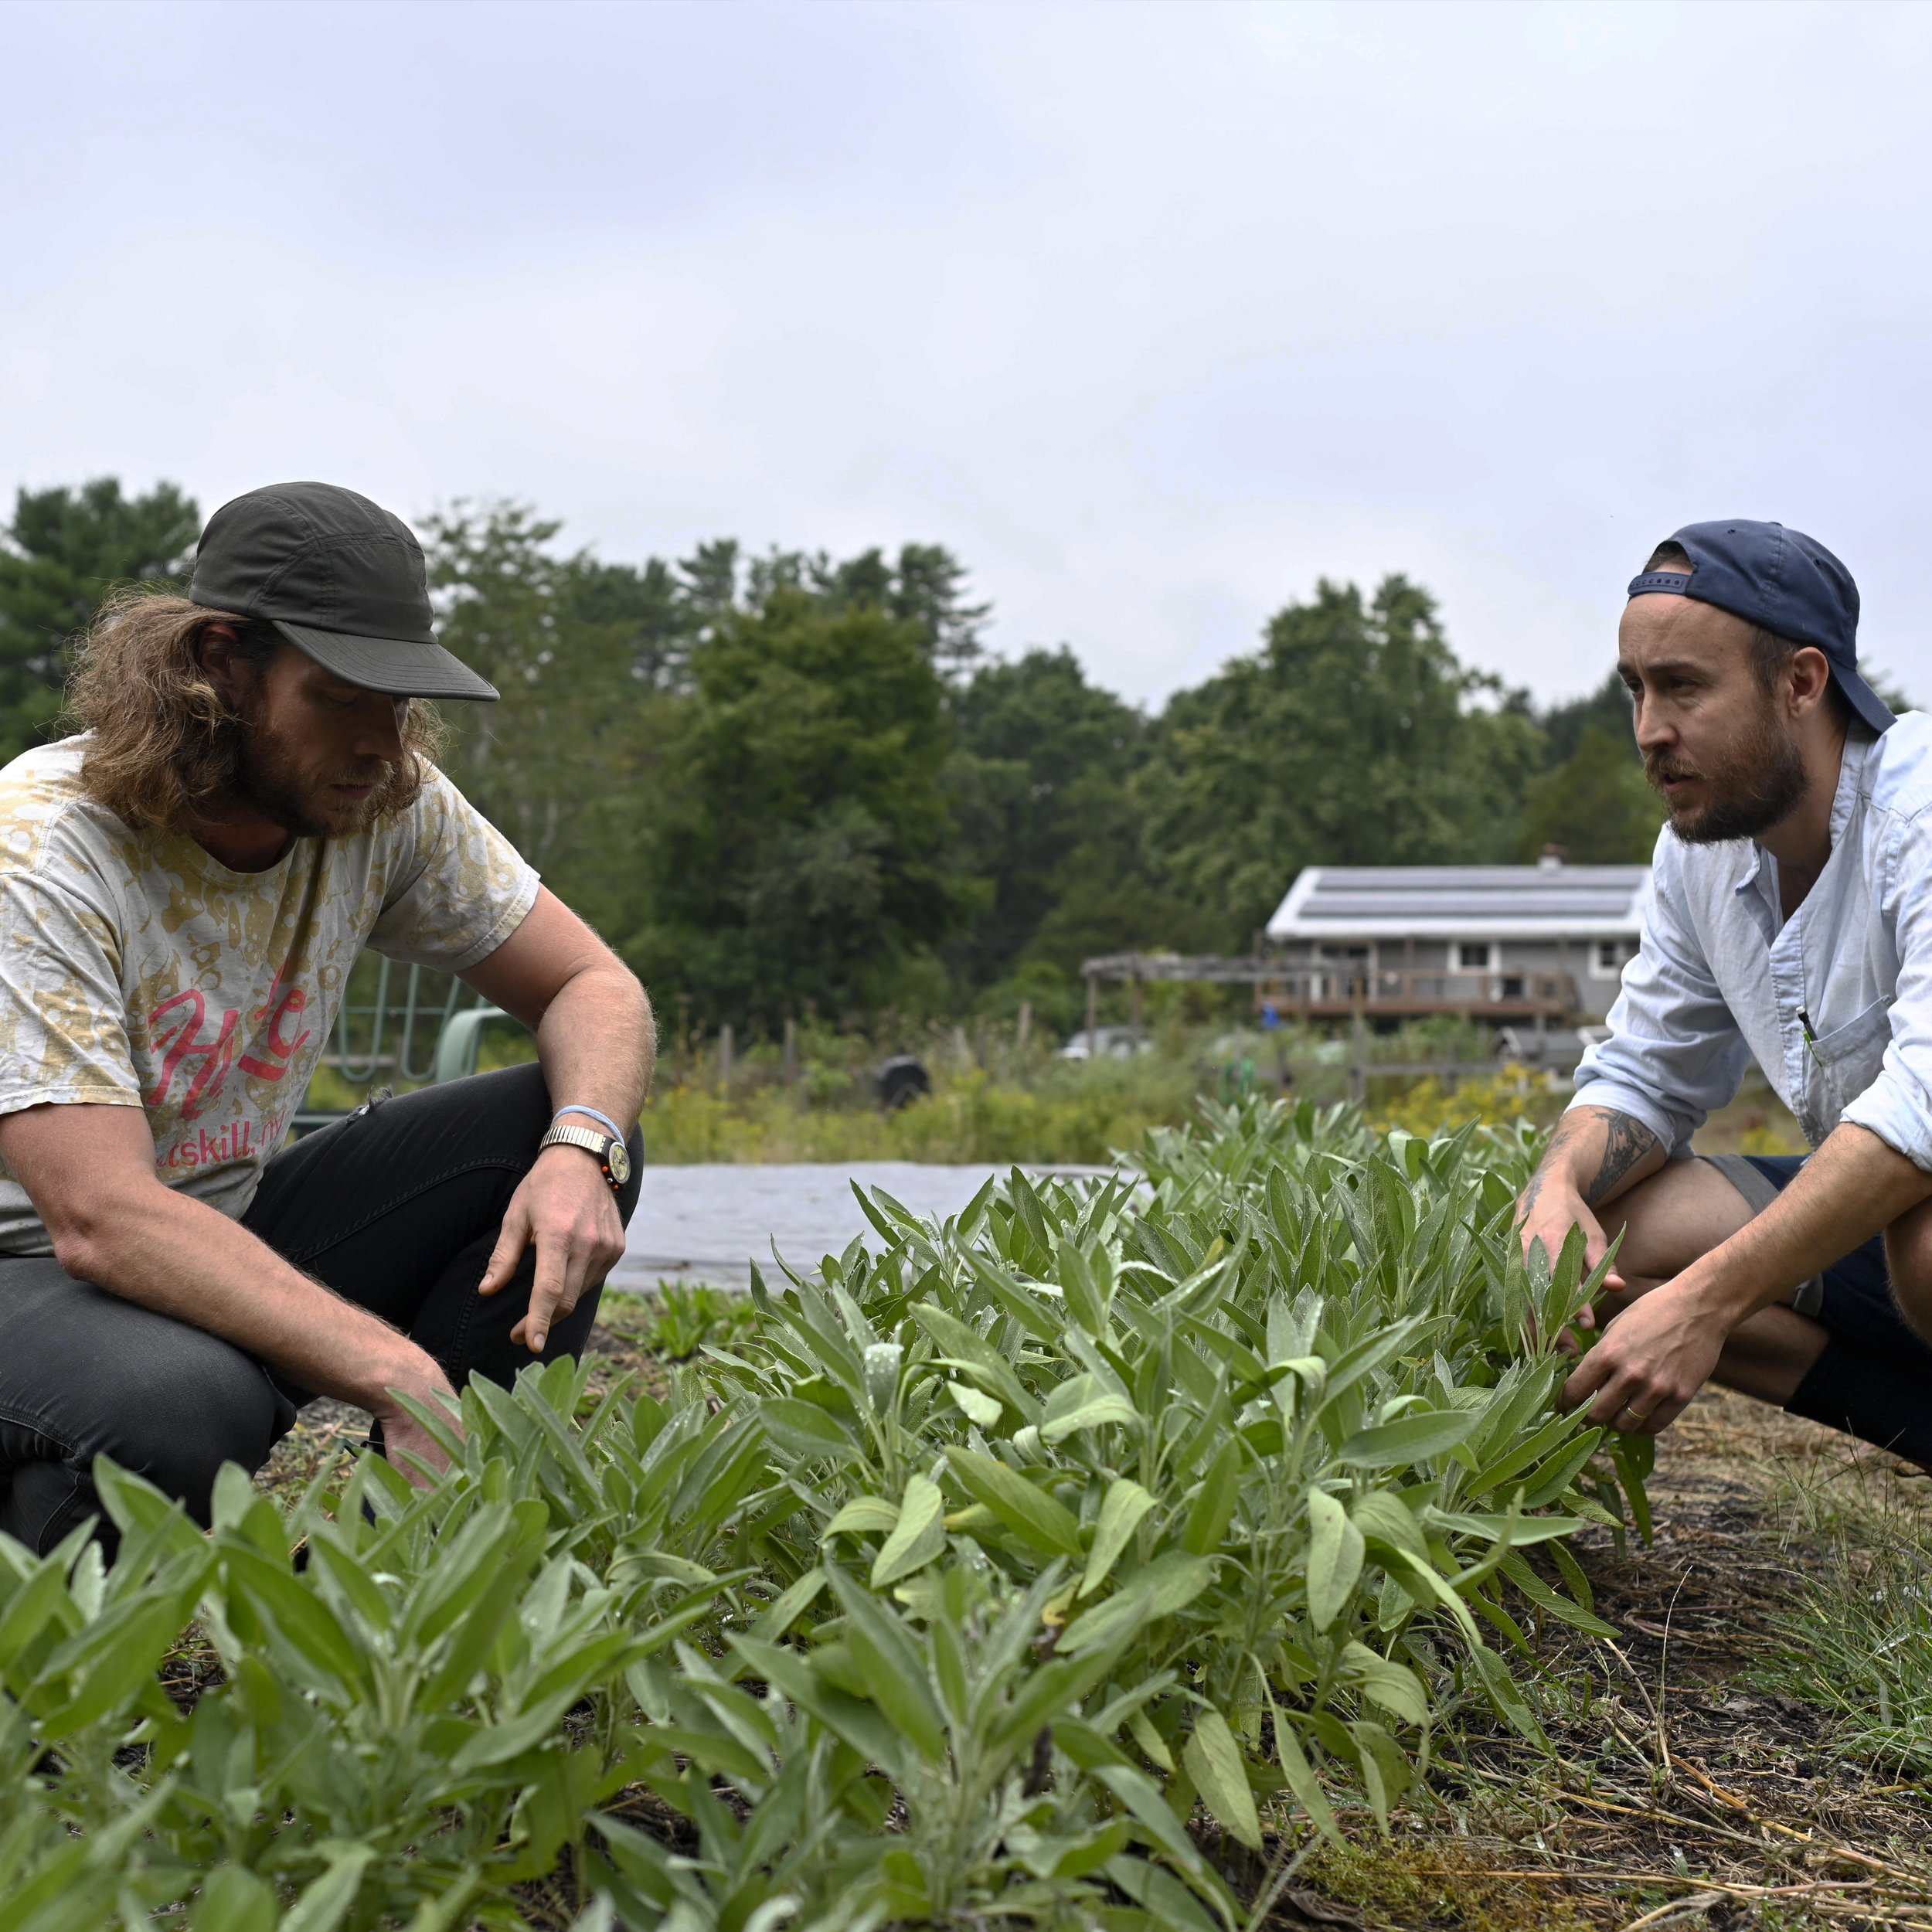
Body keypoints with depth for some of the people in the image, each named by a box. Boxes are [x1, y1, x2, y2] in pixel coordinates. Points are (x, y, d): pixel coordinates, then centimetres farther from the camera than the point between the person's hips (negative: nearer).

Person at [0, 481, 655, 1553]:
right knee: (186, 1408, -40)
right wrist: (400, 1378, -42)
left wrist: (580, 1150, -24)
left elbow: (594, 989, 1)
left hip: (231, 1235, 7)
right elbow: (102, 1220, -33)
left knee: (558, 1128, -10)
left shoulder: (390, 803, -6)